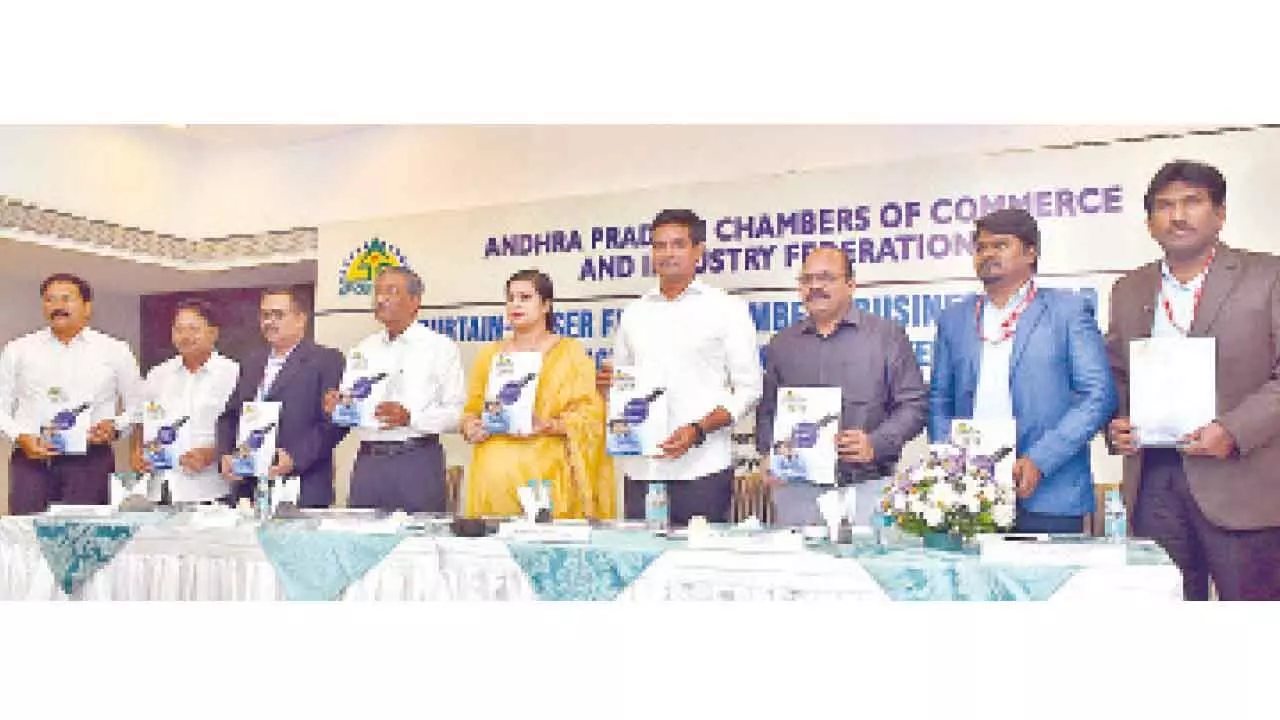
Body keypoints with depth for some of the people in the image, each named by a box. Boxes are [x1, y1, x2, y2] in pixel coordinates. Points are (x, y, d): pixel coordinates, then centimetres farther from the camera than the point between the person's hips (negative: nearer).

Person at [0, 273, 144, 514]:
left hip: (90, 460, -1)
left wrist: (115, 426, -8)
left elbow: (138, 408, 11)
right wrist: (20, 436, -4)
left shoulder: (114, 351, 10)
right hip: (31, 458, 1)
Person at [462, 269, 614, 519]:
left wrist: (546, 425, -16)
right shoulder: (489, 354, 17)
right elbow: (472, 409, 19)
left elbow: (589, 416, -2)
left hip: (546, 472, -3)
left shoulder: (571, 352, 6)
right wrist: (470, 426, -1)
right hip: (494, 469, 3)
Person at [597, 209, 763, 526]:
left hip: (702, 468, -3)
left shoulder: (727, 308, 3)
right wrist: (606, 385, -1)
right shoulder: (634, 313, 16)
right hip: (640, 469, 4)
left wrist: (698, 430, -15)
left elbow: (748, 390, -1)